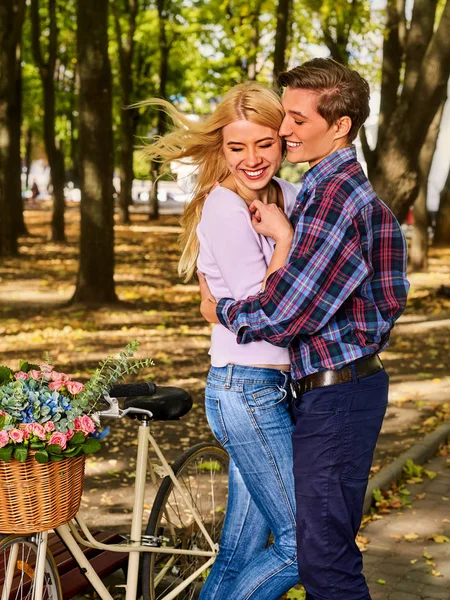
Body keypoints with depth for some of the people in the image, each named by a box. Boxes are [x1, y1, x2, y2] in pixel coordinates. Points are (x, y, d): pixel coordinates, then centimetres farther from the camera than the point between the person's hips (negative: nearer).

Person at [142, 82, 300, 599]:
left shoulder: (284, 195, 10)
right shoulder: (224, 208, -15)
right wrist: (283, 233, -14)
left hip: (268, 387, 8)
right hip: (247, 389, -8)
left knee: (241, 554, 14)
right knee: (302, 545, -4)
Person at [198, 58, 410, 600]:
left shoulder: (336, 195, -19)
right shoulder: (334, 186, 14)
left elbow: (284, 315, -21)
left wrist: (220, 310, -2)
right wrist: (281, 233, -3)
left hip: (336, 393, -10)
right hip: (325, 387, 10)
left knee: (324, 554, -2)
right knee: (322, 542, 20)